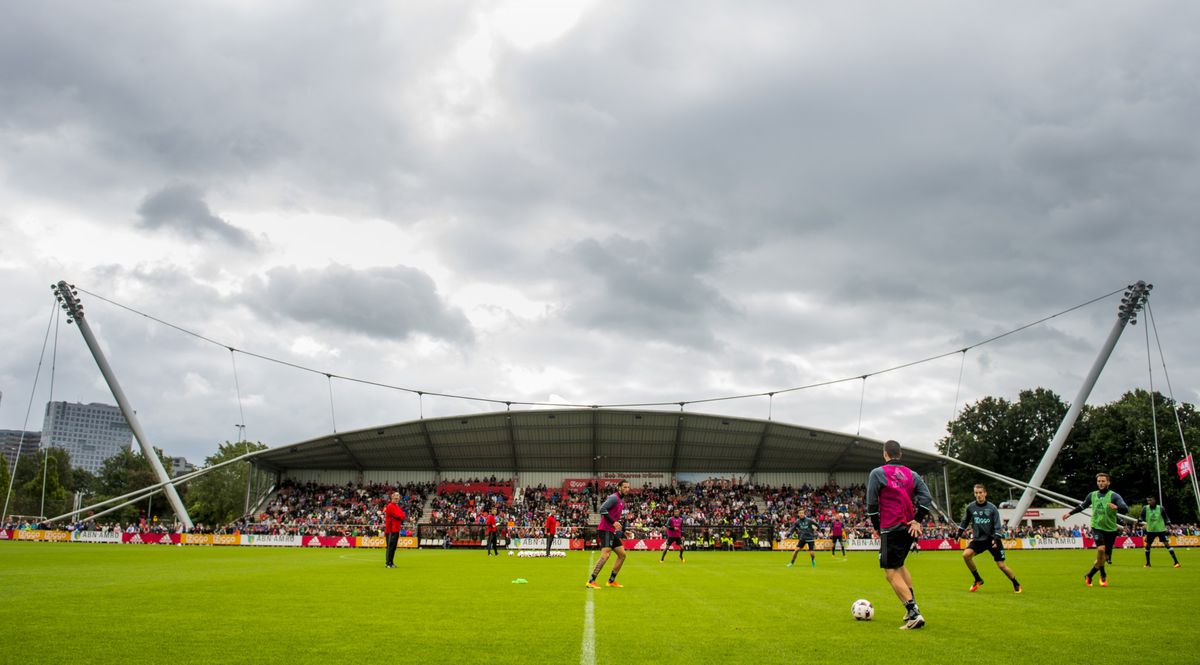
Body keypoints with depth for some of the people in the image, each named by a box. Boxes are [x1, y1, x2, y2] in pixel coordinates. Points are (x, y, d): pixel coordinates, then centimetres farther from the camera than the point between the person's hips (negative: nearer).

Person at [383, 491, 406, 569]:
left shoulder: (397, 507, 20)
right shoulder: (390, 506, -10)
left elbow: (402, 516, 14)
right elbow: (398, 516, -16)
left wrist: (401, 516, -6)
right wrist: (402, 515, 1)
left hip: (396, 530, 9)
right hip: (391, 530, -9)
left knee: (393, 546, 12)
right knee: (391, 546, -9)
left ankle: (390, 562, 17)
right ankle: (388, 563, -7)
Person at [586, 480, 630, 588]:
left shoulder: (622, 501, 18)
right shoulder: (614, 497, -11)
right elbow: (602, 509, -21)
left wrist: (623, 532, 20)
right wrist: (613, 522, -24)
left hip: (612, 531, 10)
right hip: (606, 530, -10)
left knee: (622, 554, 10)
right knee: (606, 554, -20)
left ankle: (612, 580, 18)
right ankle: (591, 581, -19)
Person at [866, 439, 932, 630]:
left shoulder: (877, 473, -4)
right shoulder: (911, 474, 11)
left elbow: (871, 504, -6)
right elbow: (926, 497, -1)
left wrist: (876, 527, 5)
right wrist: (917, 520, -2)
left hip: (891, 529, -6)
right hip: (909, 528, 6)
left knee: (891, 573, -5)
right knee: (898, 565, 26)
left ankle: (914, 614, -18)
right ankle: (912, 606, 21)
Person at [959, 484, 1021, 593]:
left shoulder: (992, 508, -6)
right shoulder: (970, 508, 0)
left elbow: (997, 525, -7)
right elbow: (965, 521, 16)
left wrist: (996, 538, -19)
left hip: (992, 539, -2)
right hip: (978, 539, 2)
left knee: (1001, 565, -5)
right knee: (966, 554, -21)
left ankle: (1016, 584, 22)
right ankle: (978, 580, -2)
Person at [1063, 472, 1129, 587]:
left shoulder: (1114, 496, -7)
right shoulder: (1092, 495, 4)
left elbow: (1126, 509, -20)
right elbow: (1082, 506, 23)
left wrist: (1116, 507, -40)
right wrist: (1070, 513, 25)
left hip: (1111, 530, 0)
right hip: (1097, 527, 0)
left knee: (1104, 557, 6)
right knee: (1101, 549, -27)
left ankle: (1089, 575, 27)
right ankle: (1103, 574, -8)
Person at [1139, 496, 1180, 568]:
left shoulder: (1160, 508, -8)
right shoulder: (1145, 509, -6)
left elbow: (1166, 518, 4)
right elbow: (1142, 518, 1)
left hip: (1161, 530, -2)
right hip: (1150, 530, 2)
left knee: (1167, 544, -12)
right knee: (1147, 546, 4)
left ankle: (1176, 562, -9)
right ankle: (1148, 563, 20)